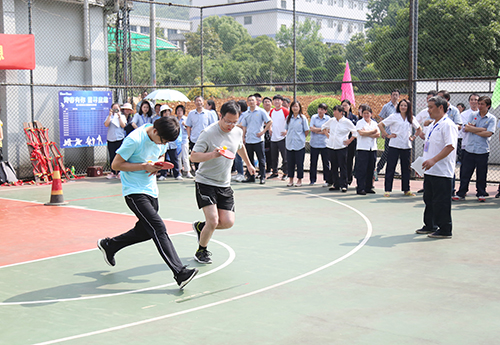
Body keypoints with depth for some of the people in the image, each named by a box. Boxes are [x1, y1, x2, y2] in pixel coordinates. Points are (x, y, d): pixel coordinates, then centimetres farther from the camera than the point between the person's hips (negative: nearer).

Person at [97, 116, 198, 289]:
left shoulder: (162, 139, 1)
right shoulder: (134, 140, -21)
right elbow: (116, 165, -15)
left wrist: (157, 165, -3)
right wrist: (145, 166, -20)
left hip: (151, 191, 9)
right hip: (134, 192, -8)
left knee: (145, 231, 17)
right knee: (158, 229, -19)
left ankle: (108, 245, 39)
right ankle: (179, 272, -22)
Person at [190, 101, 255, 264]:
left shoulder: (238, 132, 1)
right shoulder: (208, 133, -18)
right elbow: (193, 156, -19)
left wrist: (248, 164, 37)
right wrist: (212, 154, -35)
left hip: (224, 185, 6)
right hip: (205, 182, -6)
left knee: (228, 222, -2)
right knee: (213, 221, -15)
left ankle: (200, 227, 28)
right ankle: (201, 251, 12)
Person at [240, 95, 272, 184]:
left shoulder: (261, 111, -1)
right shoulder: (246, 114, 12)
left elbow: (270, 122, -3)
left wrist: (263, 132, -9)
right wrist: (243, 137, 8)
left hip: (258, 140, -4)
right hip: (248, 140, 5)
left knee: (261, 159, -1)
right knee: (249, 159, 8)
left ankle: (263, 177, 5)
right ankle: (250, 177, 17)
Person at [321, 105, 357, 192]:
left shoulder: (346, 122, -4)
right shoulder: (331, 120, 9)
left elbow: (355, 132, -4)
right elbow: (323, 127, 27)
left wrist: (349, 141, -7)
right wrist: (327, 135, 16)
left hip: (341, 147, -5)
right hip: (331, 146, 5)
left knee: (343, 167, -5)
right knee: (333, 166, 8)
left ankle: (343, 185, -1)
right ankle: (335, 184, 15)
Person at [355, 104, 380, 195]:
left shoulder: (374, 123, 14)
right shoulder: (359, 123, 1)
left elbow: (378, 134, 1)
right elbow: (361, 133, -14)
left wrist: (367, 134, -11)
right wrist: (373, 131, -5)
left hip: (373, 148, 5)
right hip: (362, 148, -5)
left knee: (371, 169, 6)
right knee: (361, 169, -7)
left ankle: (369, 187, 14)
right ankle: (360, 188, -5)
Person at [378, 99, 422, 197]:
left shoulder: (411, 118, 9)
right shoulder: (394, 117, -2)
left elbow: (419, 129, 23)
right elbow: (380, 125, -1)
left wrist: (413, 137, 8)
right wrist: (387, 135, -6)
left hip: (406, 146, 3)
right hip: (394, 146, -3)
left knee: (406, 168, 9)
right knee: (390, 168, -2)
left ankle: (406, 190, 18)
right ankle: (387, 190, 3)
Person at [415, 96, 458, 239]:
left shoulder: (448, 125, -14)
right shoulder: (433, 124, 17)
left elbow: (450, 146, -23)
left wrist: (433, 160, -29)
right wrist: (424, 162, 22)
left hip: (442, 172, -10)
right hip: (430, 170, 10)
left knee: (441, 202, -5)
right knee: (429, 199, 16)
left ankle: (445, 230, 4)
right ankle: (430, 226, 28)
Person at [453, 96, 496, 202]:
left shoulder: (492, 118, 1)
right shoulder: (473, 116, 12)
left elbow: (488, 133, -13)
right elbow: (466, 129, -1)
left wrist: (473, 130, -5)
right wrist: (482, 129, -9)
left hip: (482, 151, -3)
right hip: (469, 149, 3)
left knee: (481, 174, 5)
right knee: (465, 173, 3)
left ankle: (481, 194, 19)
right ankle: (461, 193, 11)